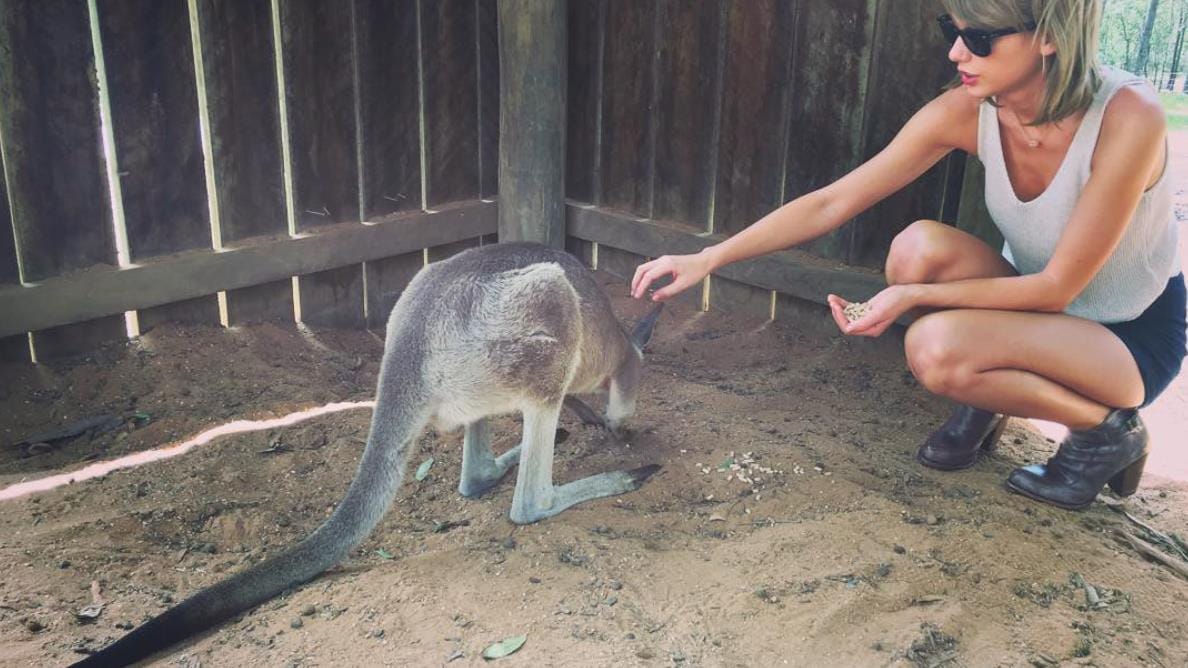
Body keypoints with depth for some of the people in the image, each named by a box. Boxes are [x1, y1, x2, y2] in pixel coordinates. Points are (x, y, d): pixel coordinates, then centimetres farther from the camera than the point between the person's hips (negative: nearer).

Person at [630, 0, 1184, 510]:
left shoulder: (1128, 117, -30)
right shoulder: (967, 111, -16)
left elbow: (1056, 287, -25)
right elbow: (831, 203, -15)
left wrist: (914, 296, -31)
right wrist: (707, 258, -20)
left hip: (1132, 339, -5)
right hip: (1034, 307, 5)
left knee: (936, 347, -32)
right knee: (919, 245, -25)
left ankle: (1105, 430, -3)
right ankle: (982, 405, 1)